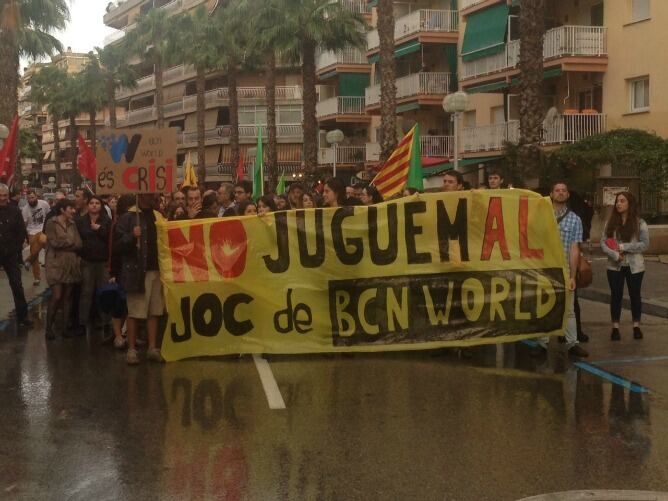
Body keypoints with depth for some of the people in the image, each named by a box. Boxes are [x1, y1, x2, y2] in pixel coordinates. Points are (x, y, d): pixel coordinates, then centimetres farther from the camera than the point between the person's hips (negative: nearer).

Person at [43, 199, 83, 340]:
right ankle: (48, 328, 1)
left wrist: (63, 243, -9)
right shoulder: (51, 223, -4)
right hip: (56, 264, -5)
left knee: (67, 297, 7)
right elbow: (54, 242, -13)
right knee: (56, 297, -10)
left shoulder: (72, 224, 12)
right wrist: (70, 242, -2)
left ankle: (67, 327, 11)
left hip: (71, 264, 5)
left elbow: (79, 244, 4)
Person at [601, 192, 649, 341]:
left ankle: (636, 326, 22)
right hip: (615, 266, 2)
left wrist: (624, 247, -17)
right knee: (616, 296, 6)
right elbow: (603, 242, -2)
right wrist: (615, 254, -18)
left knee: (635, 295, 10)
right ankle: (615, 327, 14)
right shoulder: (611, 222, 3)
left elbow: (645, 244, -10)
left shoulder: (639, 223, -4)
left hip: (634, 266, -2)